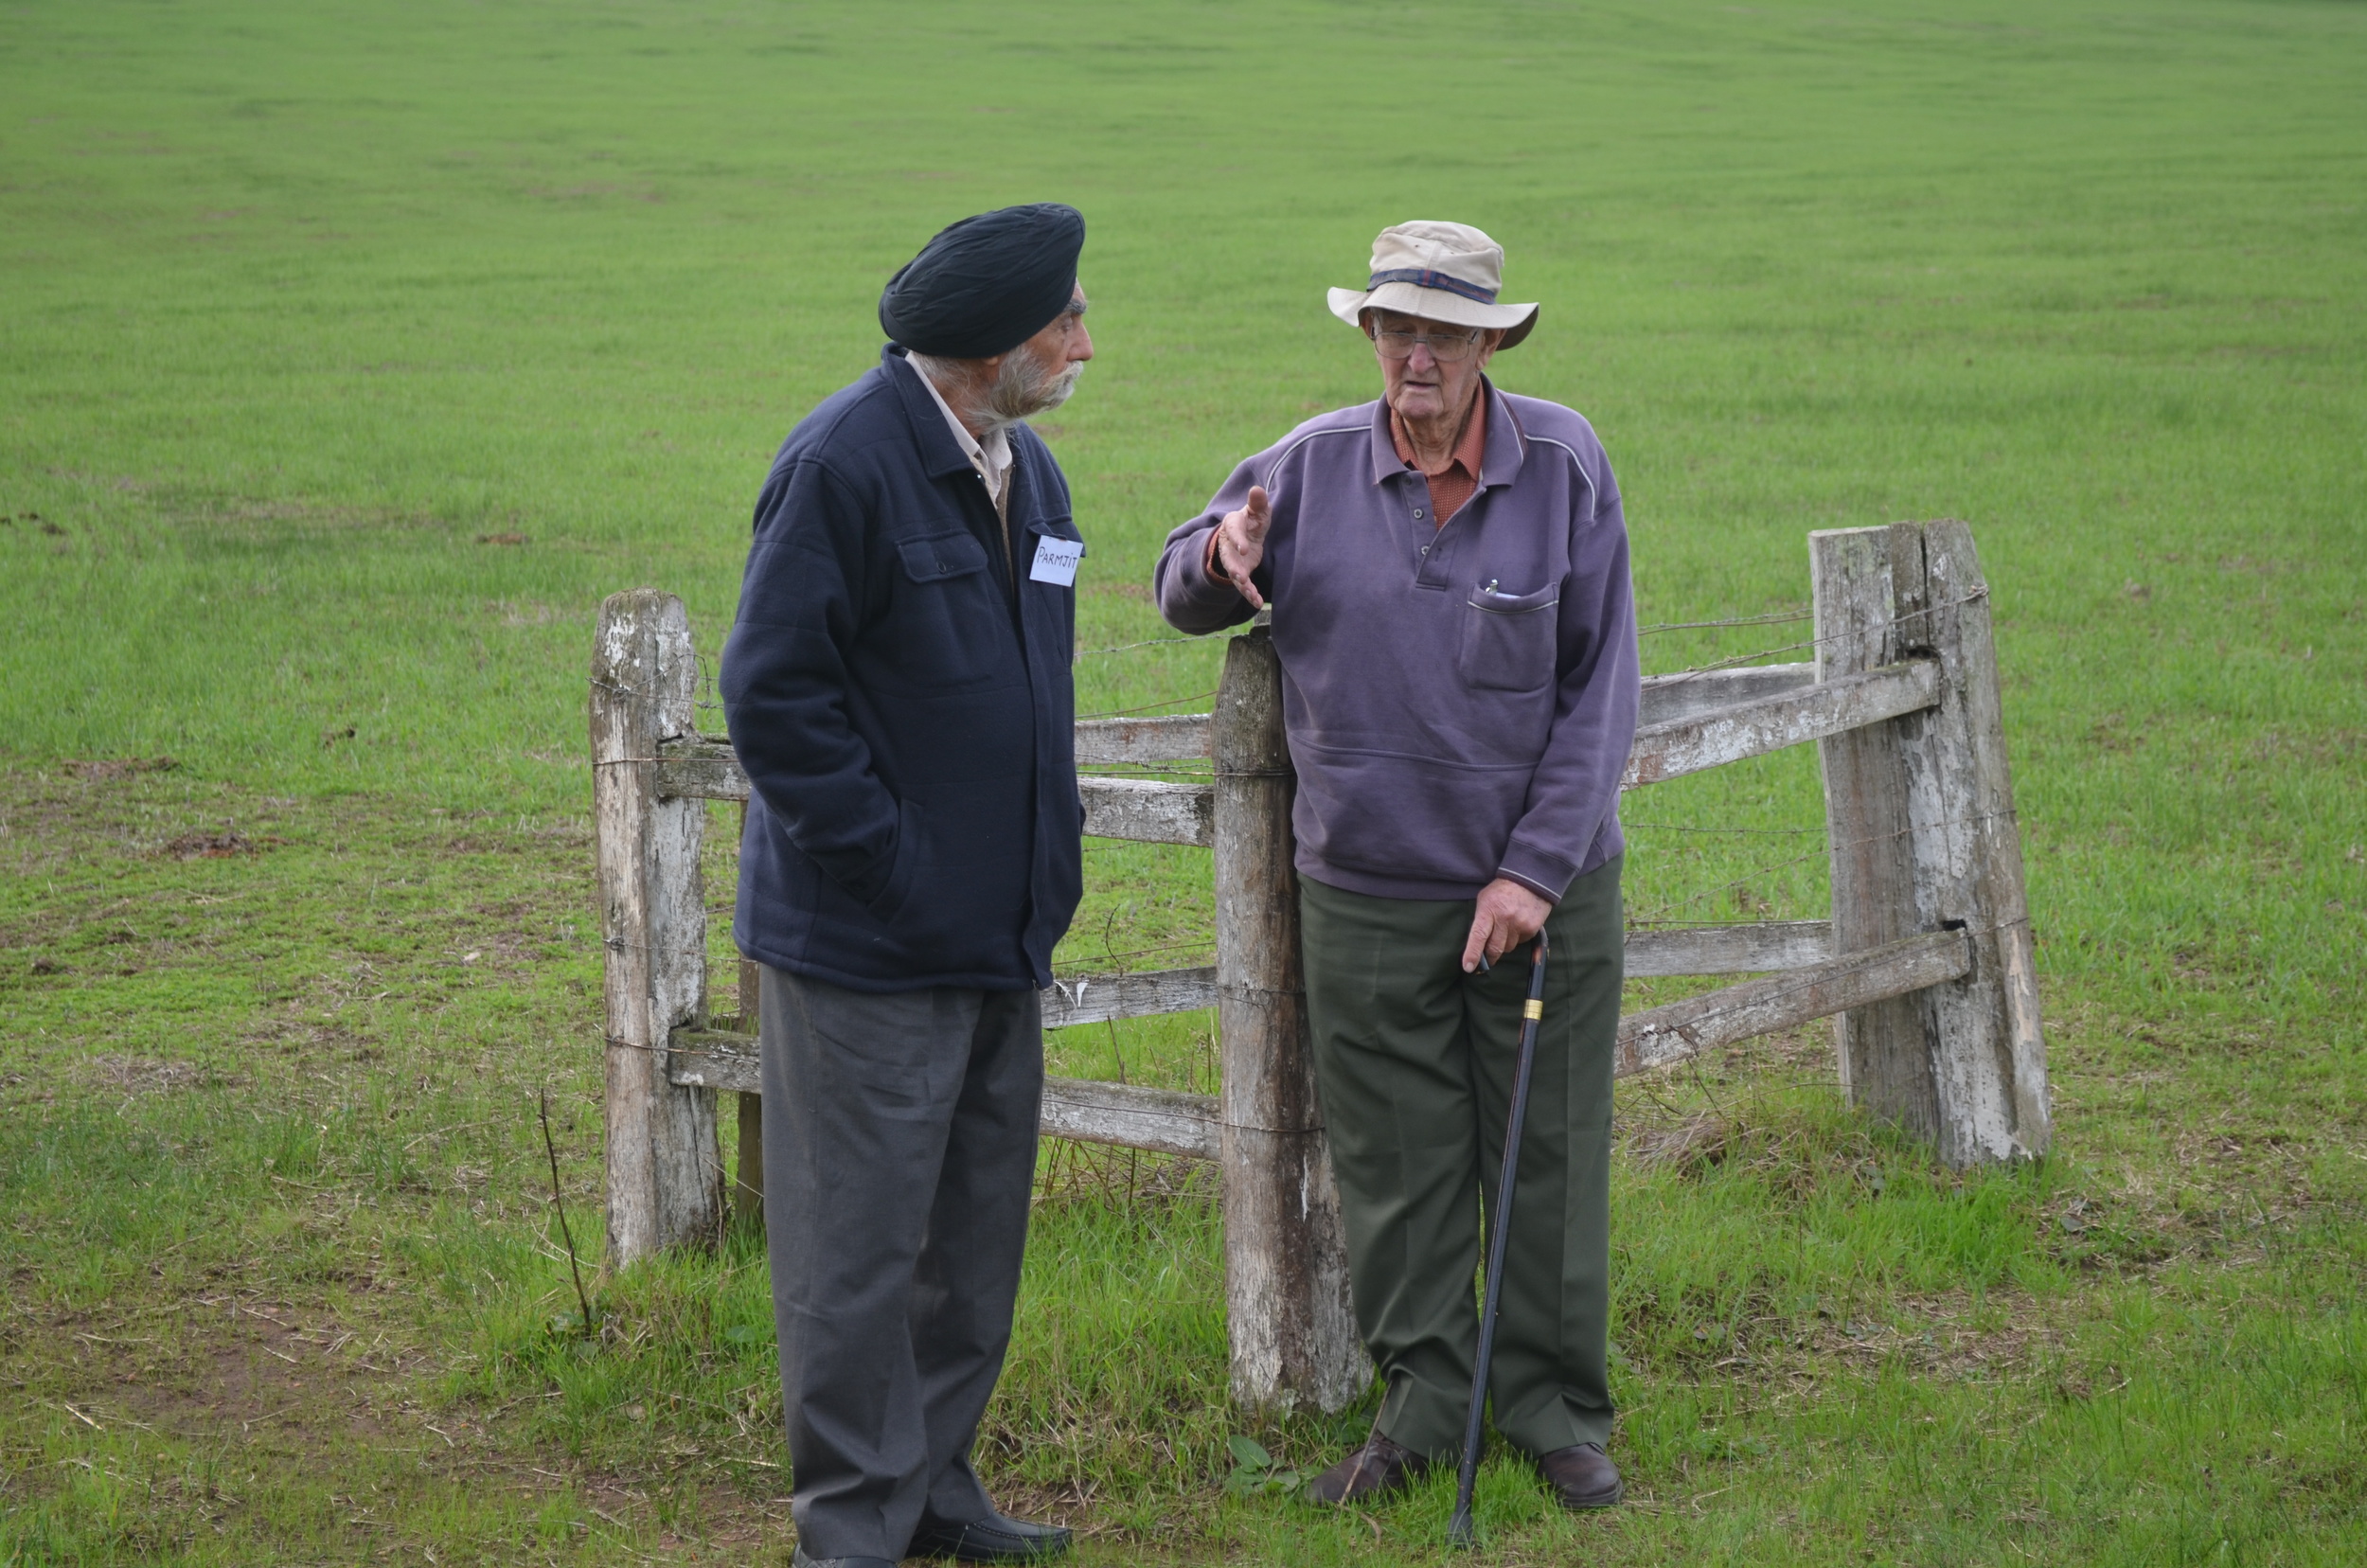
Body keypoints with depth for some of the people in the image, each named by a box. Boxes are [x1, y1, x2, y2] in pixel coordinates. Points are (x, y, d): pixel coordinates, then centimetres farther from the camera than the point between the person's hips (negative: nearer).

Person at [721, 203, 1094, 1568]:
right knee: (860, 1245, -1)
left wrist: (1045, 869, 13)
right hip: (871, 944, -9)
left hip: (1001, 938, 9)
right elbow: (775, 693, -18)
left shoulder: (1024, 469, 12)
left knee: (975, 1238, 15)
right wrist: (888, 867, -18)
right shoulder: (846, 462, -16)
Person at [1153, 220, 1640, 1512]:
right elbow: (1182, 596, 14)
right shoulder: (1313, 466, 1)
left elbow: (1600, 692, -3)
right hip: (1365, 893, 1)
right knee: (1392, 1163, 6)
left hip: (1542, 885, -1)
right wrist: (1221, 556, -11)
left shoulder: (1564, 466, -3)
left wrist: (1536, 871, -10)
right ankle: (1424, 1400, 20)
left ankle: (1554, 1406, 20)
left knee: (1547, 1154, 6)